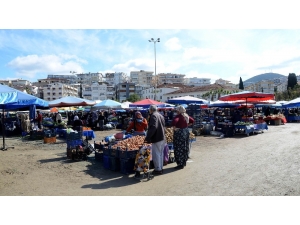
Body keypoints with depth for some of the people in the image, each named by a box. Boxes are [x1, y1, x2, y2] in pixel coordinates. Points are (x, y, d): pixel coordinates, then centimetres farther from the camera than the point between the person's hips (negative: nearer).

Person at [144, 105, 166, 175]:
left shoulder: (153, 116, -14)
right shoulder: (160, 115, 14)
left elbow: (153, 127, -26)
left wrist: (147, 137, -25)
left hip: (157, 138, -9)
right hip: (162, 138, 9)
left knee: (156, 155, -1)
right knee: (160, 154, 17)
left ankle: (158, 169, 5)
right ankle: (160, 168, 26)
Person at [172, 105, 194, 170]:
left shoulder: (178, 116, -18)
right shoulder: (186, 116, 8)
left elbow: (174, 121, -36)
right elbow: (192, 121, 22)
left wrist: (174, 128, -22)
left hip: (179, 132, -9)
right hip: (186, 131, 9)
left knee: (179, 149, 0)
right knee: (185, 147, 16)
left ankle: (181, 164, 5)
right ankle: (184, 162, 29)